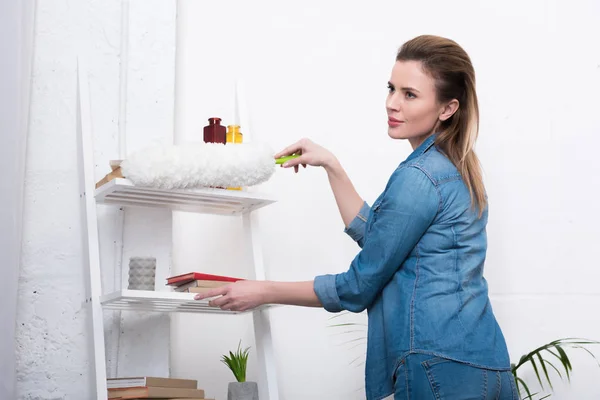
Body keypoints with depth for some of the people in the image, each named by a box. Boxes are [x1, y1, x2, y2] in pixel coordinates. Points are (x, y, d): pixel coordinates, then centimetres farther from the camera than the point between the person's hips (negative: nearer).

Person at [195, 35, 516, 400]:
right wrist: (331, 165, 14)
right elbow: (375, 234, 20)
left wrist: (264, 292, -2)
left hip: (442, 368, -9)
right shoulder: (453, 168, 14)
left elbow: (358, 287, -10)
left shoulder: (419, 177, -15)